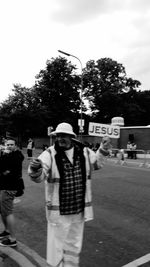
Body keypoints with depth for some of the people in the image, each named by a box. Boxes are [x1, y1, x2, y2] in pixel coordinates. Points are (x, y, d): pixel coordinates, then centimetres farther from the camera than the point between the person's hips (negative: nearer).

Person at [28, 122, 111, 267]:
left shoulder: (84, 151, -2)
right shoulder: (50, 153, -15)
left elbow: (95, 162, 19)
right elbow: (39, 177, -25)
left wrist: (102, 151, 5)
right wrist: (35, 169, -46)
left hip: (79, 209, 4)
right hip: (58, 211, -4)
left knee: (74, 246, 22)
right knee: (57, 246, 10)